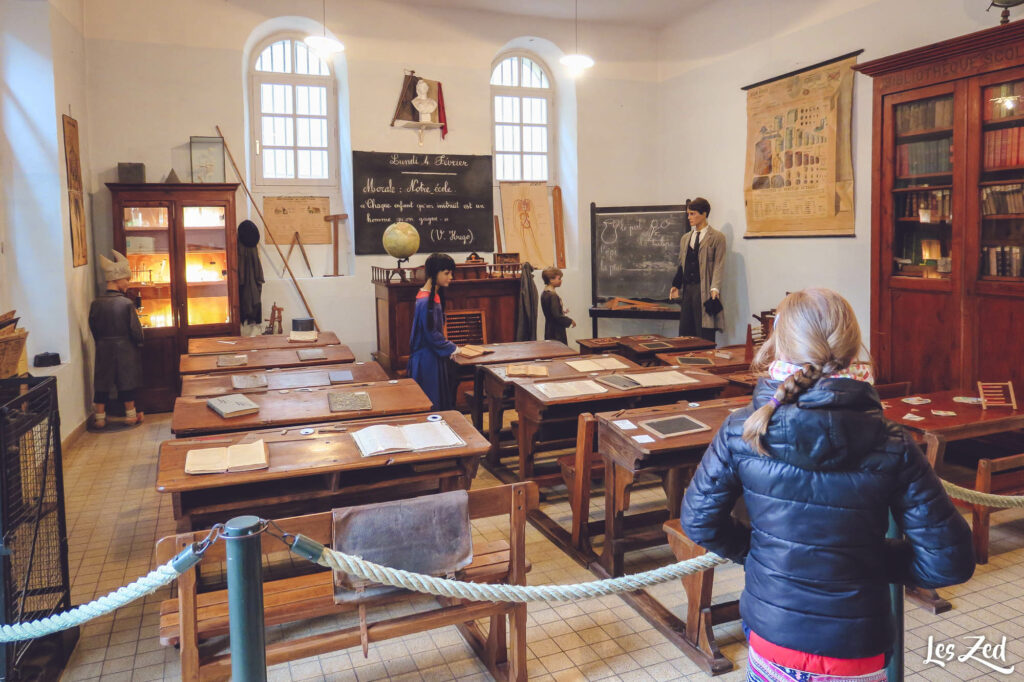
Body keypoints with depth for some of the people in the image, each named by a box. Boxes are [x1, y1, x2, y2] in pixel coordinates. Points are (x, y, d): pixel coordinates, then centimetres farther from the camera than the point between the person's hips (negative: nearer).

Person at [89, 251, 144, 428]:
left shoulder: (96, 304, -5)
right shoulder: (126, 303, -16)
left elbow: (93, 328, 5)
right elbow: (135, 329, -13)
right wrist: (139, 342, 6)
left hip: (104, 349, 3)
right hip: (125, 348, -3)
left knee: (102, 382, 11)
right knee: (127, 380, 9)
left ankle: (99, 418, 17)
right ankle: (131, 415, 19)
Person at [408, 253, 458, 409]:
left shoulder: (435, 295, 9)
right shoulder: (426, 301, -21)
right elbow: (431, 334, -21)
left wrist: (448, 346, 11)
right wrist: (451, 348, -10)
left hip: (434, 357, 10)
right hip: (427, 359, -10)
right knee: (431, 403, -1)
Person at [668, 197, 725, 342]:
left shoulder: (717, 237, 0)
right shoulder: (685, 238, 19)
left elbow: (719, 266, -7)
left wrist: (715, 289, -17)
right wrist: (676, 286, 8)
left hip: (704, 292, -6)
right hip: (687, 290, 6)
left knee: (705, 335, -4)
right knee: (684, 334, 5)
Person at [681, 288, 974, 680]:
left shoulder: (741, 430, -15)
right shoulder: (891, 447, -15)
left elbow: (698, 520, -6)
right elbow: (950, 562, -11)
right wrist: (878, 561, 5)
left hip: (772, 638, 0)